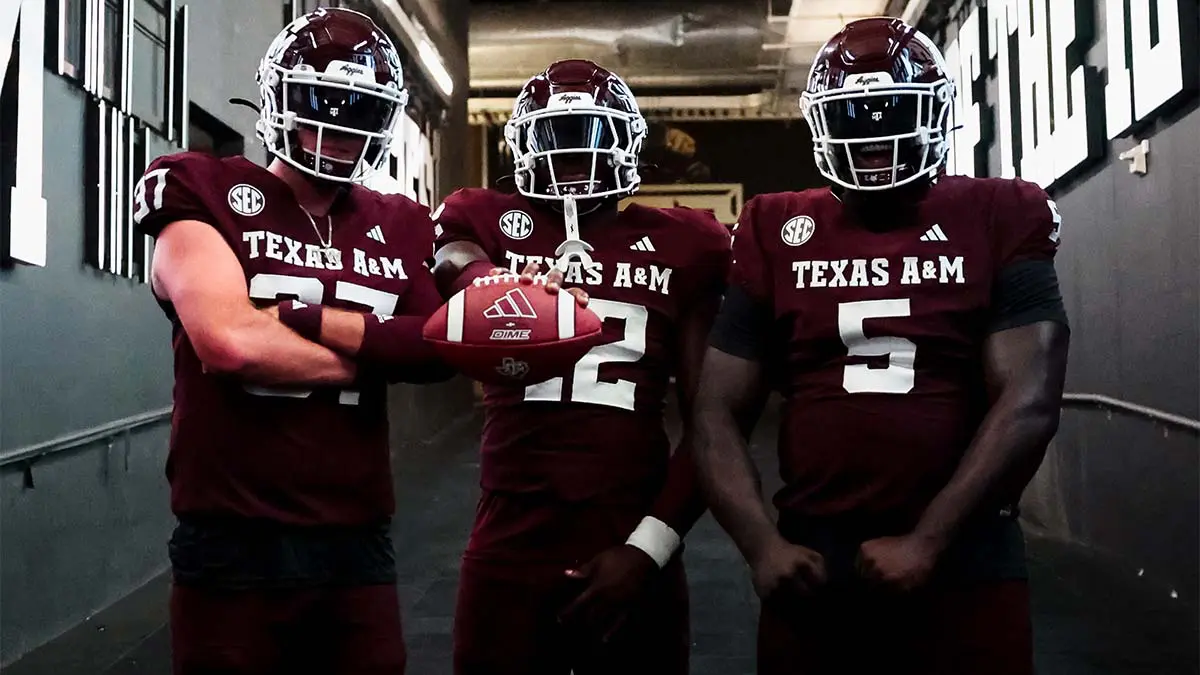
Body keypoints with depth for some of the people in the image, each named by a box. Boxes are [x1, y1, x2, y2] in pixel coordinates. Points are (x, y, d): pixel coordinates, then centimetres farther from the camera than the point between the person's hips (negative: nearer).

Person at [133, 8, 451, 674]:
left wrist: (309, 320, -13)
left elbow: (442, 350, -2)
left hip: (357, 542, 4)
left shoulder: (400, 227, 12)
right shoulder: (203, 192, -3)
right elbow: (231, 342, -19)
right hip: (233, 543, -4)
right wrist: (376, 354, -5)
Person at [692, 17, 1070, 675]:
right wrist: (764, 547, -9)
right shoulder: (778, 238, 5)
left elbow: (1028, 403, -7)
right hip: (811, 572, 2)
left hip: (964, 571, -1)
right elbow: (717, 413, 4)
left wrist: (928, 542, -13)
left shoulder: (996, 224, 0)